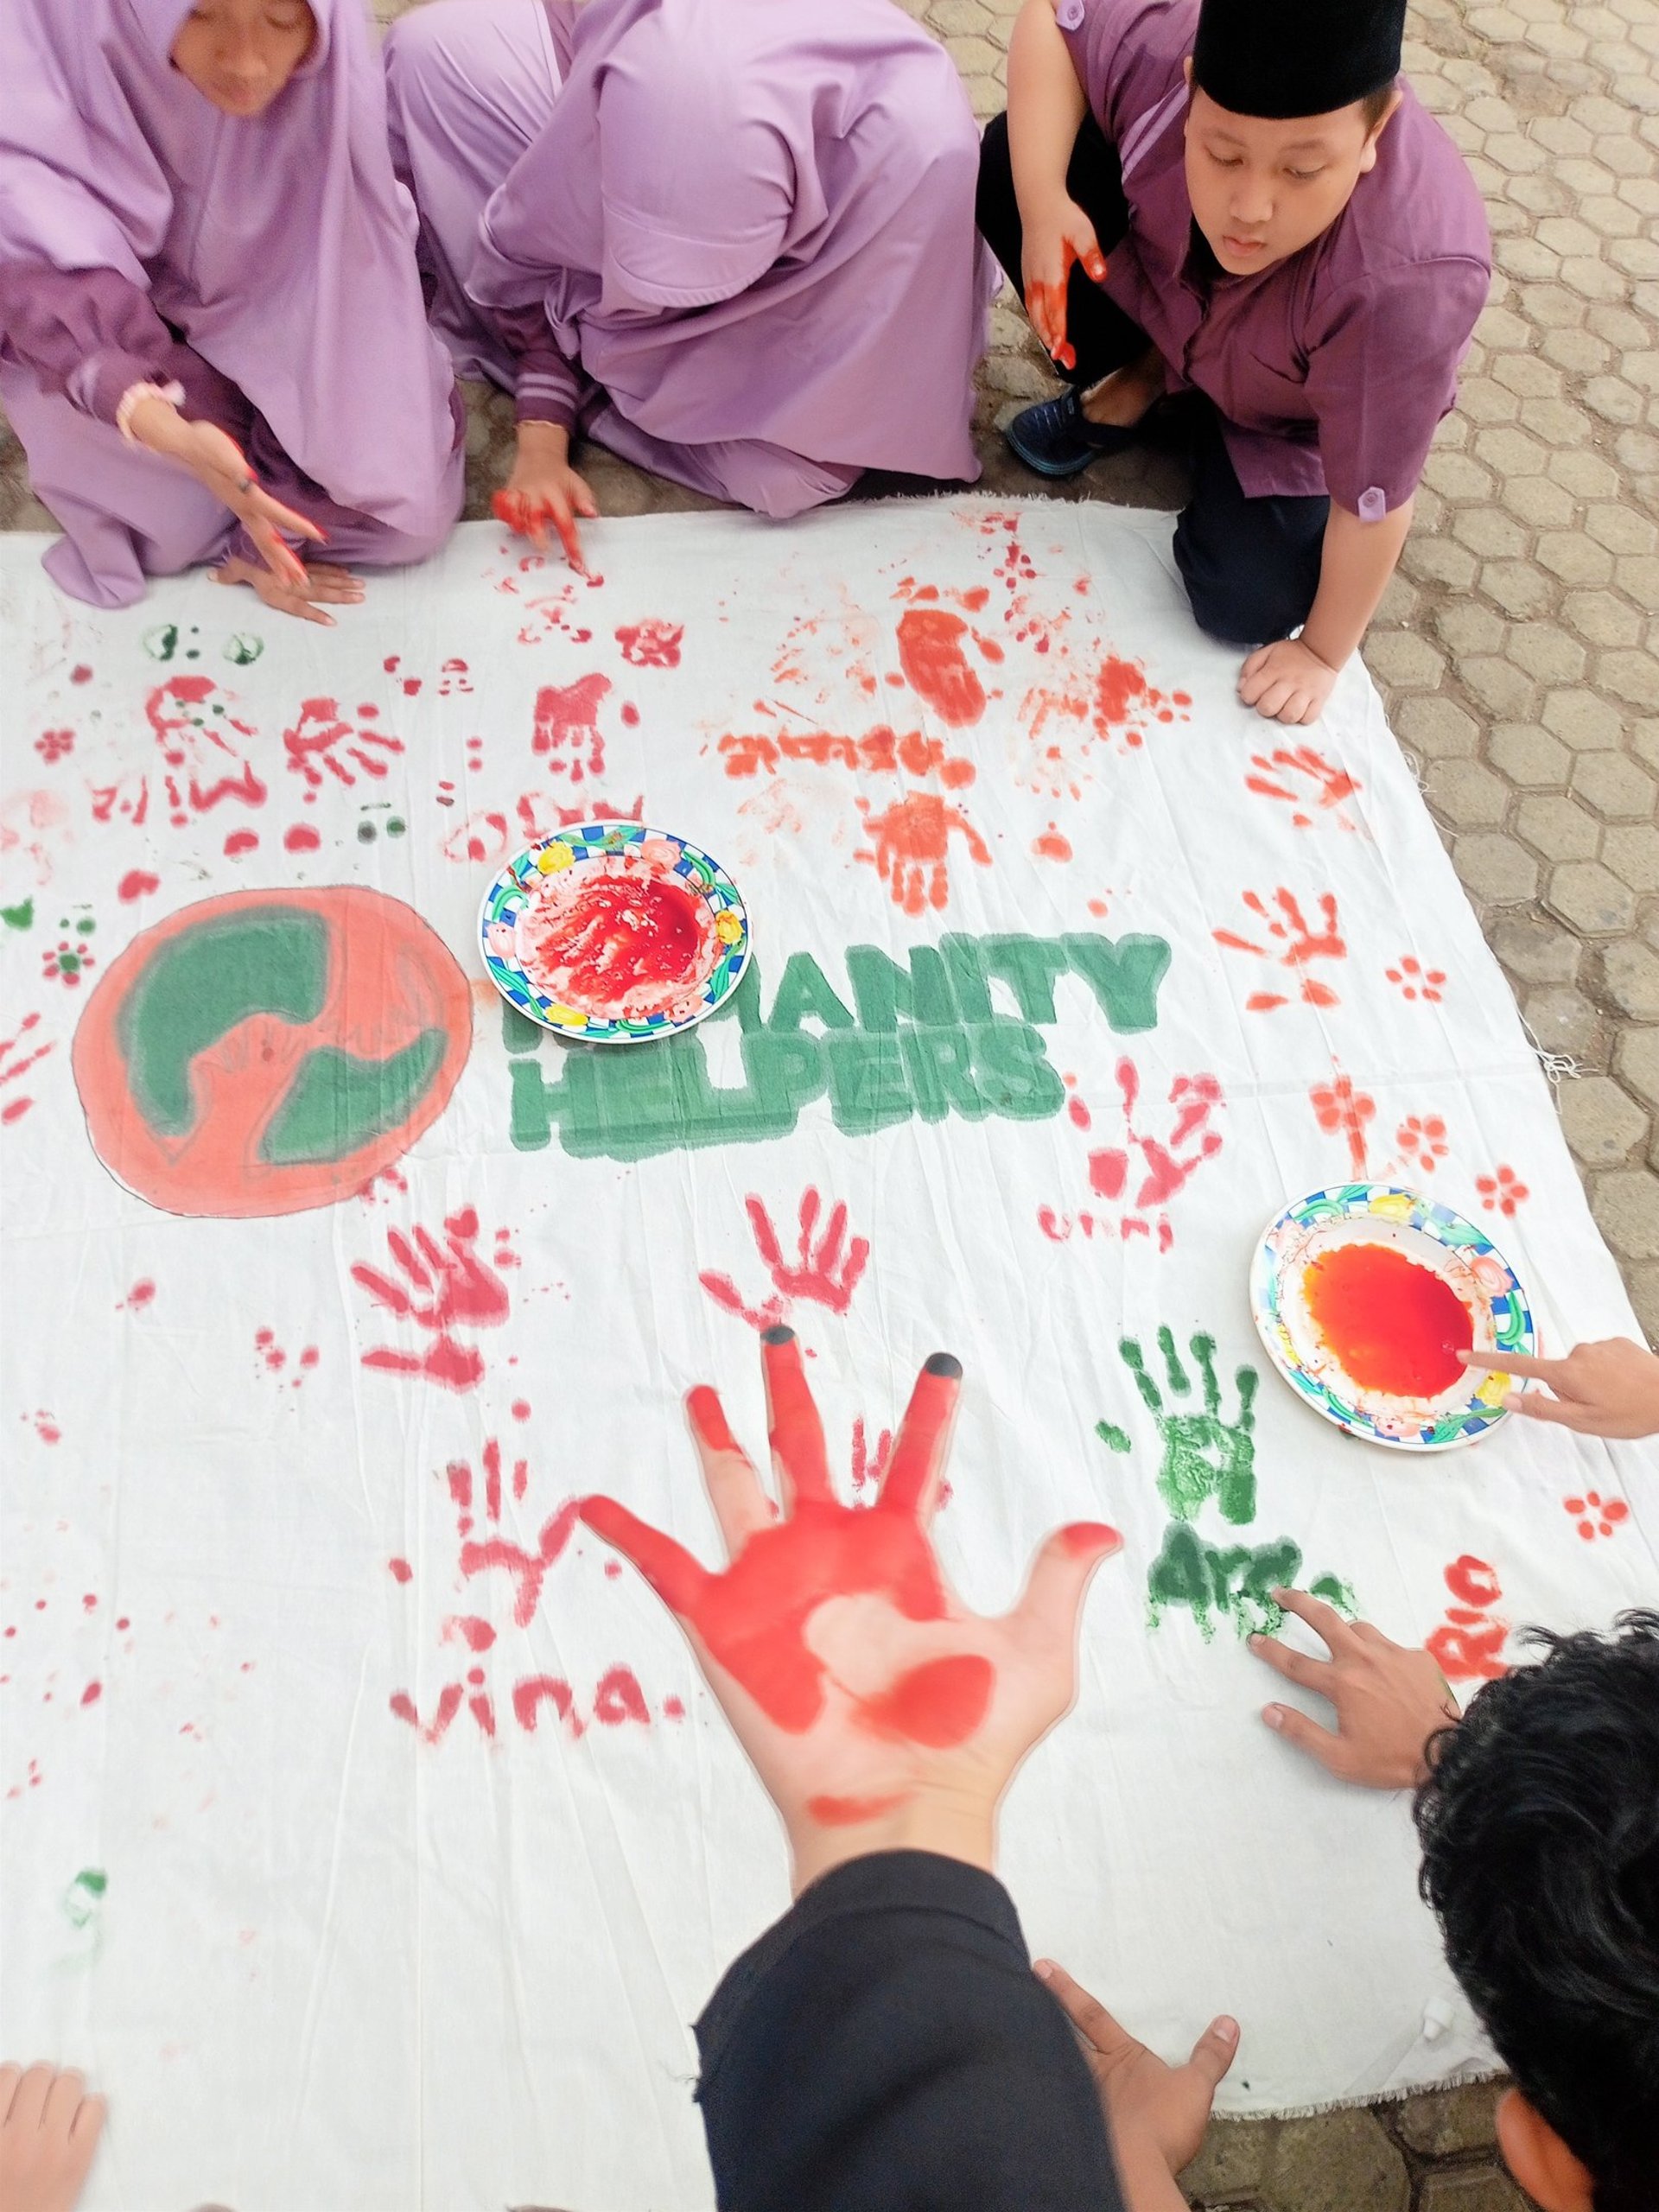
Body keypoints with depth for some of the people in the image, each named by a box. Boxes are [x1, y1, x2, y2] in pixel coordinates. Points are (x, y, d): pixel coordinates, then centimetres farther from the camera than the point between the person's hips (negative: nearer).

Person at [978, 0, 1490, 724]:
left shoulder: (1401, 282, -45)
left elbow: (1370, 506, -33)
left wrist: (1321, 652, -21)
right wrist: (1042, 201, -30)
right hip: (1168, 282, 3)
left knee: (1245, 604, -19)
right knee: (1010, 157, -16)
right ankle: (1137, 375, 9)